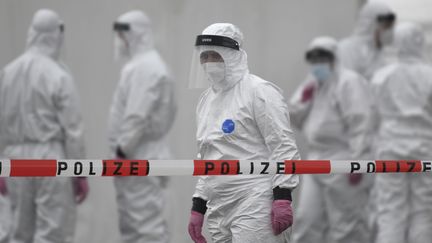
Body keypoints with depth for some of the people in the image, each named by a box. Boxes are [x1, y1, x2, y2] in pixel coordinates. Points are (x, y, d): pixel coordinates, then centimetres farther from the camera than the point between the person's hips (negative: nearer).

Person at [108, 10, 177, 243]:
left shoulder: (145, 68, -14)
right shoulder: (142, 65, 18)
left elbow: (138, 116, -22)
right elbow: (169, 111, 21)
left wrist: (122, 151, -20)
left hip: (140, 160, -11)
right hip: (138, 158, 11)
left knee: (146, 223, -11)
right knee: (131, 224, 13)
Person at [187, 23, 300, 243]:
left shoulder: (259, 91, -6)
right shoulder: (206, 100, 19)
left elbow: (283, 146, -11)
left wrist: (282, 197, -19)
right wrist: (198, 207, 20)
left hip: (255, 208, -8)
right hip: (219, 212, 8)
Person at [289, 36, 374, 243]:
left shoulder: (349, 82, -10)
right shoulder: (315, 85, 19)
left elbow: (361, 123, -18)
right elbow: (296, 119, 18)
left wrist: (356, 163, -24)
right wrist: (304, 97, 0)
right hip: (318, 162, 9)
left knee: (346, 226, -4)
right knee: (307, 220, 6)